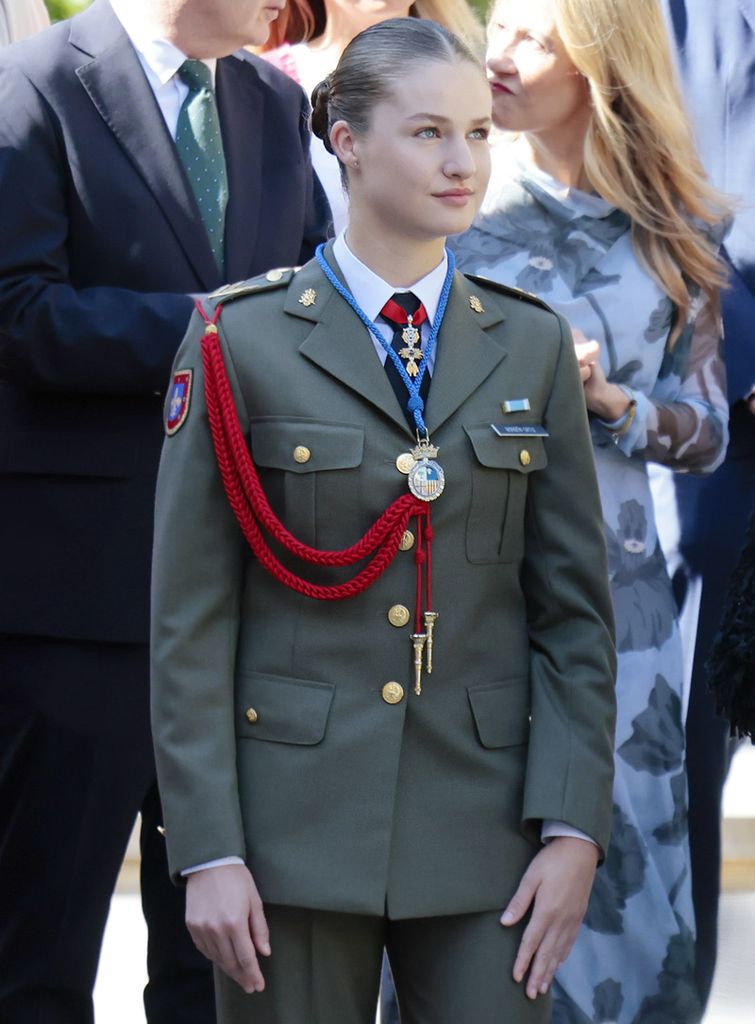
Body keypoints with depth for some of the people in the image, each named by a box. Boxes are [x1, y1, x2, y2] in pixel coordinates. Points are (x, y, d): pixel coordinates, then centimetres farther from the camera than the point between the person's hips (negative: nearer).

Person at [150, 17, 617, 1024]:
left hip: (485, 827, 2)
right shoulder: (240, 343, -1)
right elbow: (189, 618, -3)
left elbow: (576, 607, 6)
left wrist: (575, 826, -3)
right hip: (295, 818, -2)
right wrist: (208, 850, -9)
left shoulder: (533, 346, 7)